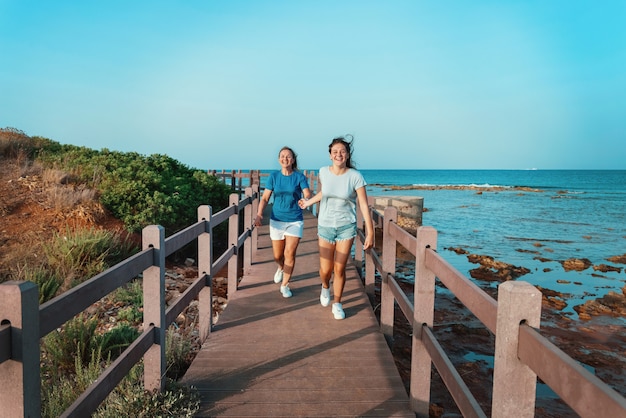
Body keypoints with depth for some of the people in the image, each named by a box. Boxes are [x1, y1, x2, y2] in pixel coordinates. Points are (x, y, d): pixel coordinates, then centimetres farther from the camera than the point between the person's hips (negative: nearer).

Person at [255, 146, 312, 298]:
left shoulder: (300, 177, -5)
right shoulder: (273, 176, -1)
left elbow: (308, 196, -16)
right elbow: (265, 198, -1)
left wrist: (307, 197, -40)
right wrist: (259, 214, -17)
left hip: (295, 221, -2)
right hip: (277, 220, 2)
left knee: (290, 253, -8)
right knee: (277, 256, 11)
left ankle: (285, 285, 11)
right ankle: (281, 268, 47)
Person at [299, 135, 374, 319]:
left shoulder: (355, 176, -12)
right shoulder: (324, 172, -3)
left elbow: (364, 205, -11)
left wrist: (370, 233, -13)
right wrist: (308, 202, 29)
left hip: (346, 227, -2)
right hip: (325, 226, 2)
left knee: (339, 269, 1)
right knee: (325, 269, 1)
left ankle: (337, 304, 24)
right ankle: (325, 287, 38)